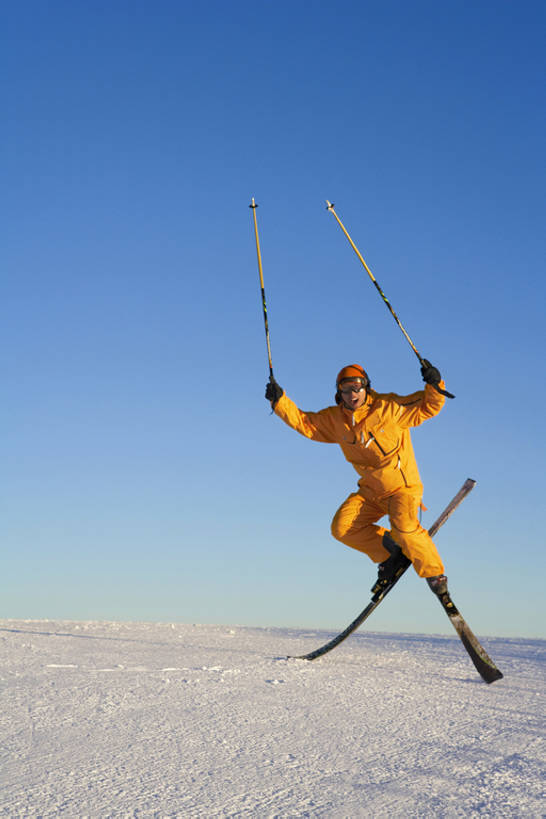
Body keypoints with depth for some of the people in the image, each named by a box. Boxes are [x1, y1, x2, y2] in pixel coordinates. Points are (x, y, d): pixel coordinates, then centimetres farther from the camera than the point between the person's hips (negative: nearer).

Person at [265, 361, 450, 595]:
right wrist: (279, 400, -5)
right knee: (342, 527, -11)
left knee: (404, 527, -29)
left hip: (403, 486, -5)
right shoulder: (335, 420, 1)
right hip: (370, 490, 5)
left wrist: (434, 384, -27)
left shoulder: (388, 407, -12)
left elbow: (427, 407, -9)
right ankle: (391, 557, 5)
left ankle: (435, 574, -6)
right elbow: (304, 422, 6)